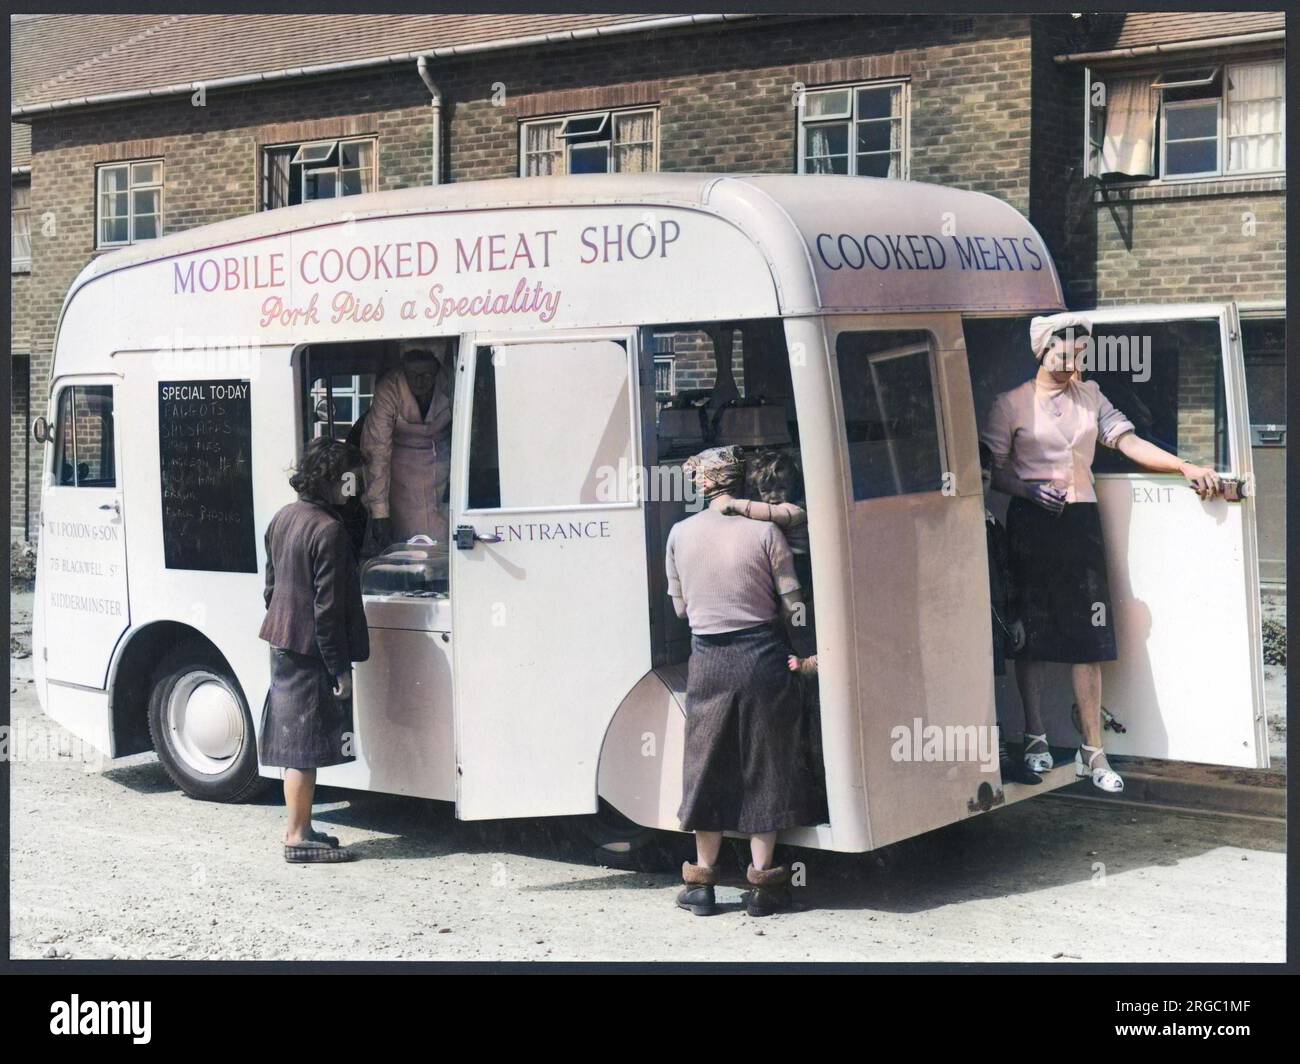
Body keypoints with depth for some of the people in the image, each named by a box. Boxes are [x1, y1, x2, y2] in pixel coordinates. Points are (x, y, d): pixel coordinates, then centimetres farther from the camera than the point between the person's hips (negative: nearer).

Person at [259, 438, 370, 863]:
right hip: (312, 652, -9)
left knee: (294, 743, 16)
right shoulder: (328, 530, -19)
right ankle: (298, 837, 3)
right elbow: (327, 608, -20)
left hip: (283, 645, 9)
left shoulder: (282, 518, 9)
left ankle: (298, 827, 24)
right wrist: (340, 668, -17)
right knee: (305, 748, -3)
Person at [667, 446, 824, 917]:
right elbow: (792, 602, -4)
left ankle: (701, 882, 17)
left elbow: (680, 605, 9)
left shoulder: (680, 534, 0)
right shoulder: (764, 530, -7)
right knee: (764, 766, 8)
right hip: (761, 656, -1)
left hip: (708, 661, 2)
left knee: (708, 765, 11)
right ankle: (762, 882, 12)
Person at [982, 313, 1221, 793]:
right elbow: (994, 469, 1)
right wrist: (1030, 490, -17)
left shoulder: (1089, 396, 12)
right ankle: (1035, 738, 17)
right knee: (1032, 633, 3)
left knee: (1089, 636, -3)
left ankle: (1092, 750, 1)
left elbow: (1129, 442, 3)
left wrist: (1186, 467, -9)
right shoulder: (1011, 403, 1)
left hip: (1080, 520, 3)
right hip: (1031, 524, -3)